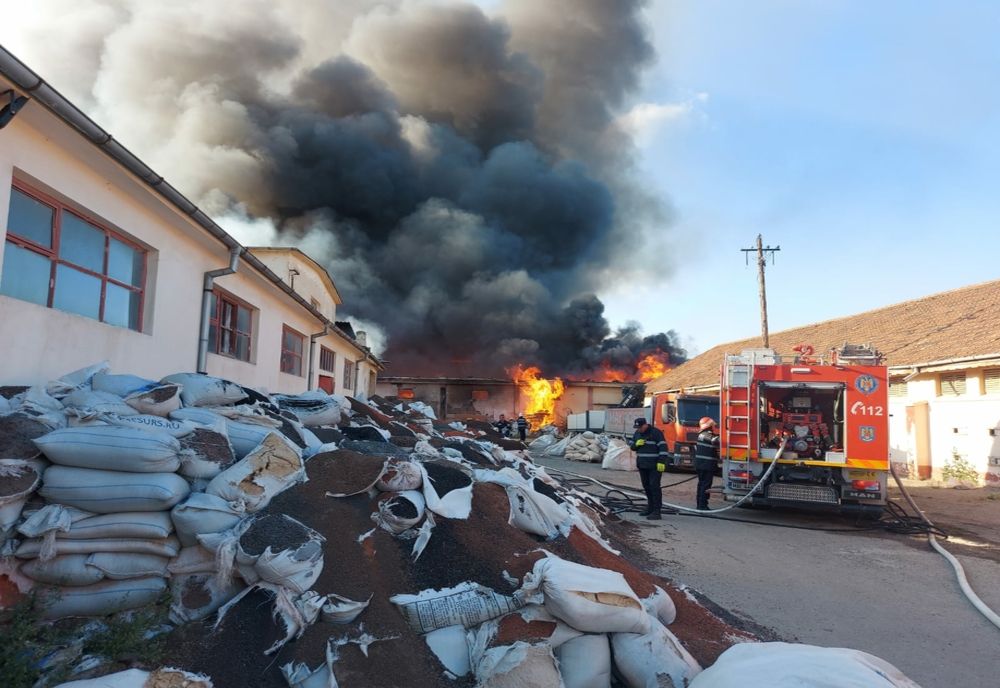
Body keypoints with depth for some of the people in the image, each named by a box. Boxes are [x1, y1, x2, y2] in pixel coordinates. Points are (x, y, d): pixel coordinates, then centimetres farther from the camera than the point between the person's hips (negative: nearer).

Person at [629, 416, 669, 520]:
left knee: (654, 487, -10)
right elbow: (631, 446, 16)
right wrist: (636, 444, -7)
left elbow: (663, 447, -14)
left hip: (655, 466, -7)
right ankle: (650, 507, 24)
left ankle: (656, 511, -10)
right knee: (646, 486, 12)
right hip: (642, 465, 8)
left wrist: (661, 462, -20)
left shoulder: (656, 432, -10)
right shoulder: (637, 433, 12)